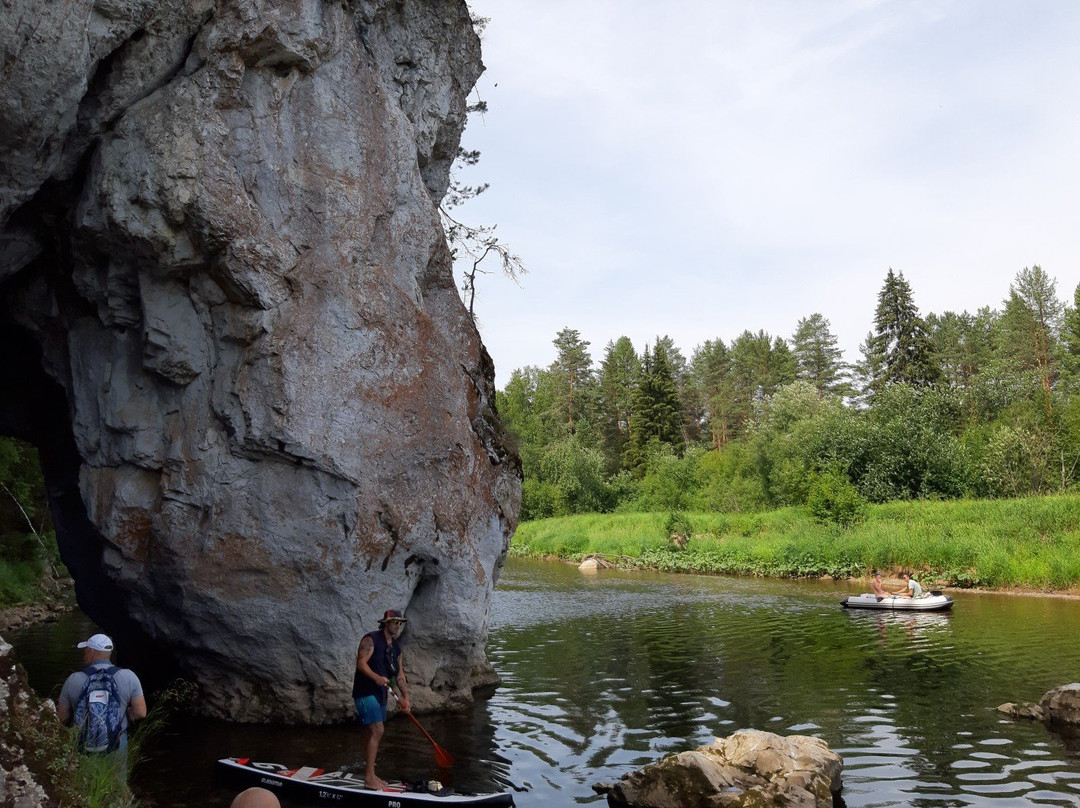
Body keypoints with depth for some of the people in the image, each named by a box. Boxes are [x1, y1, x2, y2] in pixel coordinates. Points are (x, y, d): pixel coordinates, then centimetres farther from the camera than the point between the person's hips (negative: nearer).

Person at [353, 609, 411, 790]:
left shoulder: (396, 646, 13)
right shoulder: (371, 639, -12)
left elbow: (399, 673, 13)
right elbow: (361, 663, -21)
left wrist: (405, 696, 3)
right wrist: (376, 677, -36)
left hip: (380, 693, 8)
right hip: (365, 691, -8)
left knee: (370, 732, 13)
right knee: (377, 731, -15)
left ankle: (369, 774, 20)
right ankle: (369, 777, -11)